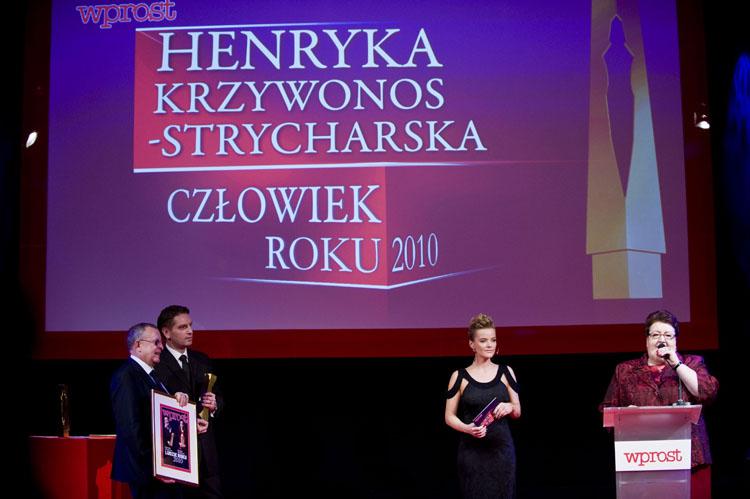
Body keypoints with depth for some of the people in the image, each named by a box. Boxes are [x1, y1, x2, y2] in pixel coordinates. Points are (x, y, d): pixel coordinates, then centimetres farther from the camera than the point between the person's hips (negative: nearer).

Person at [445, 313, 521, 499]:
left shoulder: (505, 372, 7)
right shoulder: (460, 377, 1)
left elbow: (518, 412, 12)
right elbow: (449, 416, 2)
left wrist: (510, 407, -10)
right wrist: (467, 428, -16)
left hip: (502, 449, 2)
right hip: (472, 451, -2)